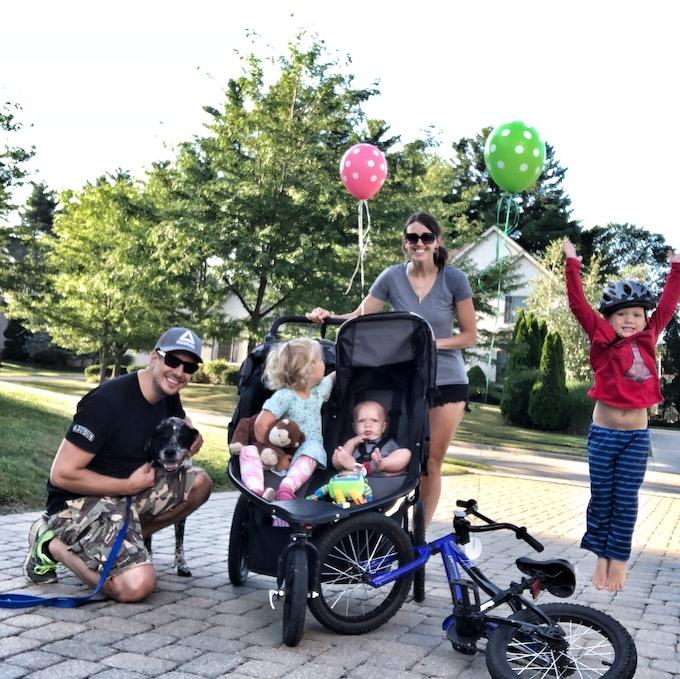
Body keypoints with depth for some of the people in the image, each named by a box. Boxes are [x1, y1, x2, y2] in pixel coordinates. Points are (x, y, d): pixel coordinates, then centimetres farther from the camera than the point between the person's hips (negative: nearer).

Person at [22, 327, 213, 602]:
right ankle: (52, 544, -3)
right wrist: (129, 485, -18)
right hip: (80, 501, -8)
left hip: (127, 492, 8)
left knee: (199, 483, -5)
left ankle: (128, 539, 3)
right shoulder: (108, 401, -23)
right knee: (137, 584, -25)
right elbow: (62, 474, -23)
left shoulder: (168, 398, 1)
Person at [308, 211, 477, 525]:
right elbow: (358, 318, -5)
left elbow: (469, 335, -3)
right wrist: (329, 316, -24)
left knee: (431, 462, 6)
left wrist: (433, 343, -18)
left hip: (447, 382, 0)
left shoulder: (454, 279, -7)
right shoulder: (392, 277, -5)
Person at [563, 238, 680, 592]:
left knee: (626, 500, 6)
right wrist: (572, 264, -11)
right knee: (601, 497, 7)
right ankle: (601, 556, 19)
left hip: (636, 434, 2)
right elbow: (579, 304, -8)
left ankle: (619, 558, 16)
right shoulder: (603, 340, -3)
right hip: (603, 432, -1)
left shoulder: (647, 340, 4)